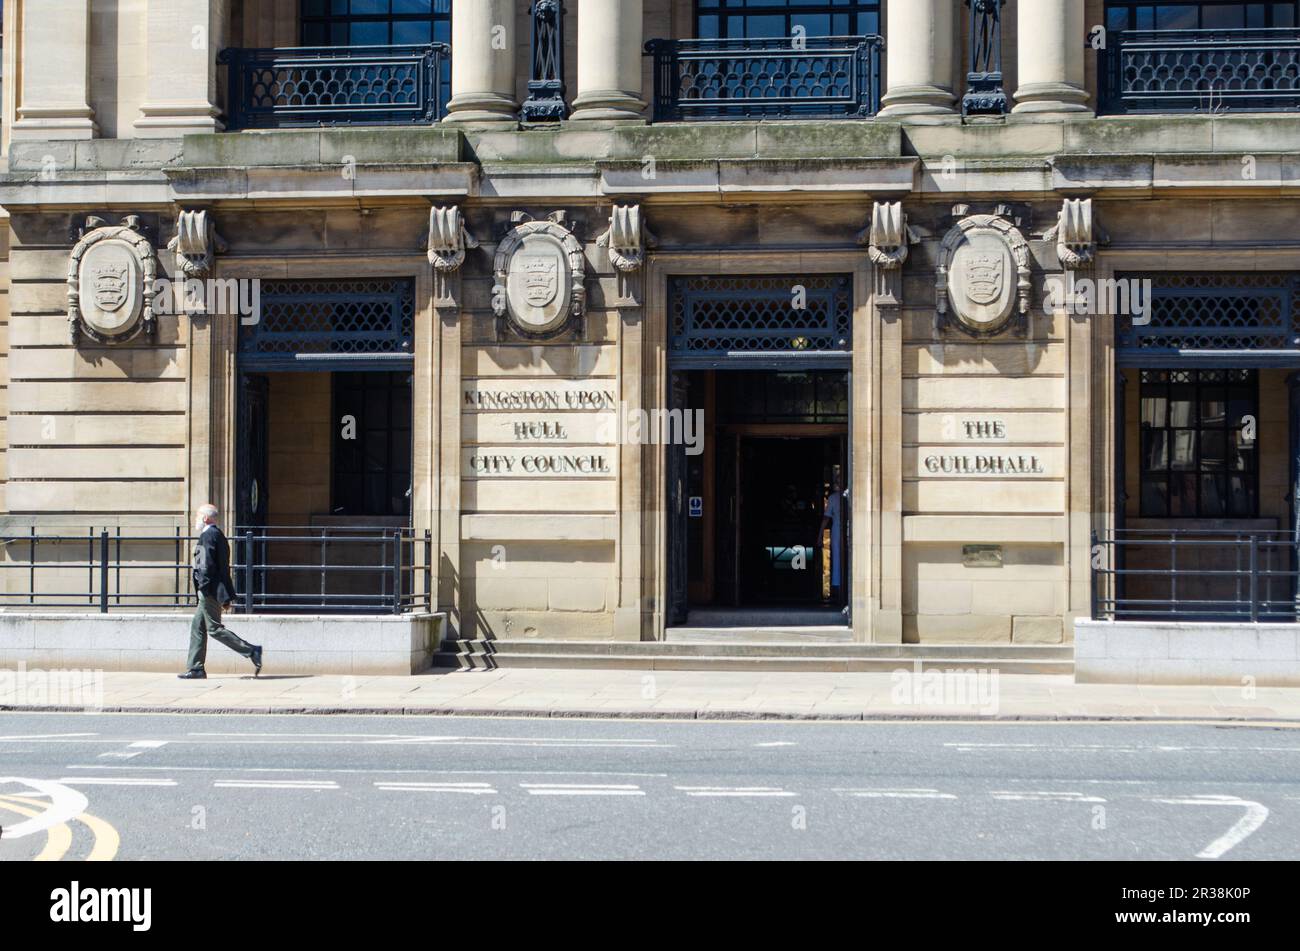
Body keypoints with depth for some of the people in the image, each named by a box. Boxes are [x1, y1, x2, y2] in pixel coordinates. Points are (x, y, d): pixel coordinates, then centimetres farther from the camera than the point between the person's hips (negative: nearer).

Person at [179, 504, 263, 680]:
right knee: (197, 627, 11)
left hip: (210, 591, -10)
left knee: (214, 628, -8)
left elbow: (207, 564, -21)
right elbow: (222, 566, 19)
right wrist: (226, 597, 20)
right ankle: (196, 669, 12)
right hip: (213, 591, 10)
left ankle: (252, 652, -10)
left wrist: (203, 588, -19)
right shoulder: (218, 535, 18)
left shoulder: (208, 535, -13)